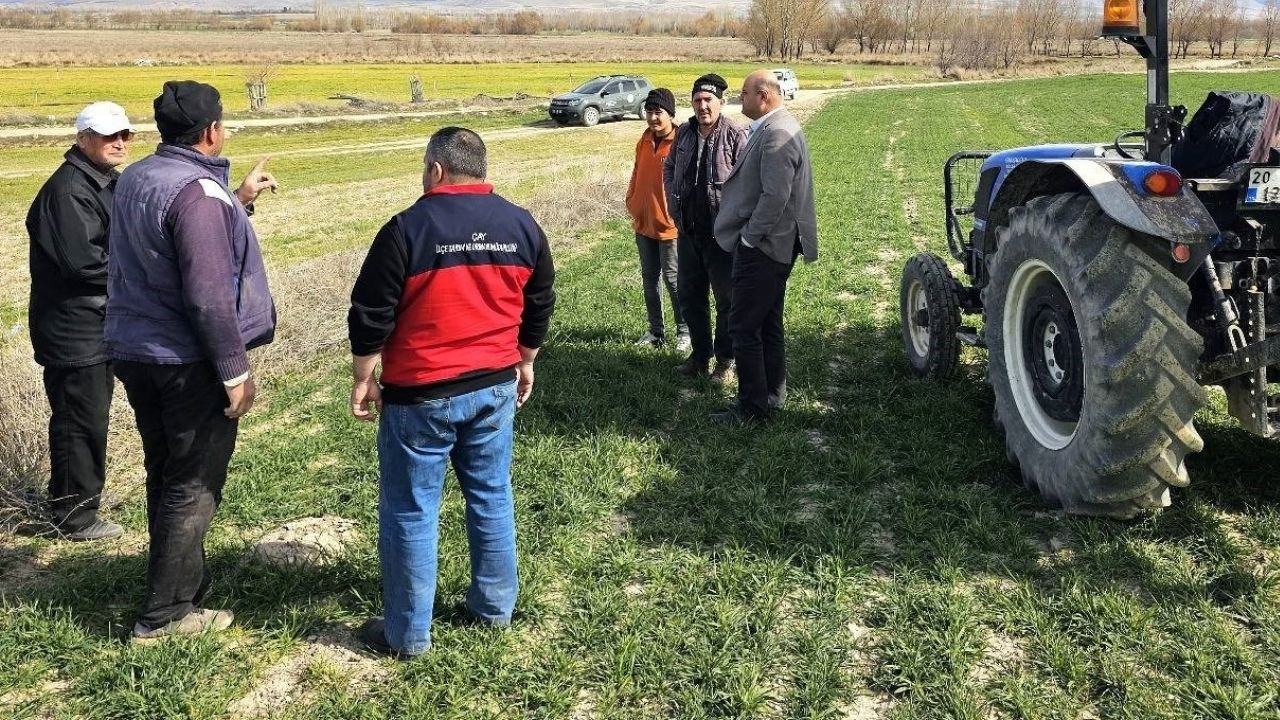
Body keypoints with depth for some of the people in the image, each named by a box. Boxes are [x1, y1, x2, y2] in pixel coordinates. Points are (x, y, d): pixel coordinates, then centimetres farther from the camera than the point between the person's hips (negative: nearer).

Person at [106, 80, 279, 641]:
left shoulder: (134, 178, 8)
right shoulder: (198, 191, -20)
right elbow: (208, 295, -24)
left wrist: (238, 201, 28)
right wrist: (235, 372, -18)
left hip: (134, 353, 9)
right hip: (188, 364, -9)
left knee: (164, 474, 19)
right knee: (192, 487, 2)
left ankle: (177, 581, 32)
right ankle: (166, 612, 9)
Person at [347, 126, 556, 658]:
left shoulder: (408, 228, -14)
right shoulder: (522, 226, 2)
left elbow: (370, 316, -11)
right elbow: (539, 308, 12)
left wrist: (363, 379, 2)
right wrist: (524, 364, 24)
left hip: (421, 396, -5)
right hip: (496, 388, 5)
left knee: (410, 512, 6)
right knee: (491, 496, 18)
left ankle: (407, 633, 16)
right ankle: (495, 606, 30)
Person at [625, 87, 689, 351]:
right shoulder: (645, 140, 7)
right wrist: (632, 202, 11)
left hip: (669, 224, -7)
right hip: (643, 222, 7)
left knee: (672, 278, 2)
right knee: (650, 277, 13)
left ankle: (684, 331, 16)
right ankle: (656, 330, 24)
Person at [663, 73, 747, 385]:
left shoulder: (736, 136, -12)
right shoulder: (684, 134, 6)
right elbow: (669, 170, 17)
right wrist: (674, 207, 7)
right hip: (688, 231, 6)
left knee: (727, 299, 6)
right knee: (689, 296, 15)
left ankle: (725, 360, 19)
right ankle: (700, 354, 30)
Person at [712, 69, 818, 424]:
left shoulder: (777, 134, -20)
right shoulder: (773, 127, 13)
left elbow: (775, 196, -26)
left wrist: (749, 237, -16)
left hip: (762, 247, -10)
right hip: (772, 244, 10)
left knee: (744, 326, -4)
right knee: (768, 323, 17)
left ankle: (752, 406, 3)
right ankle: (773, 393, 27)